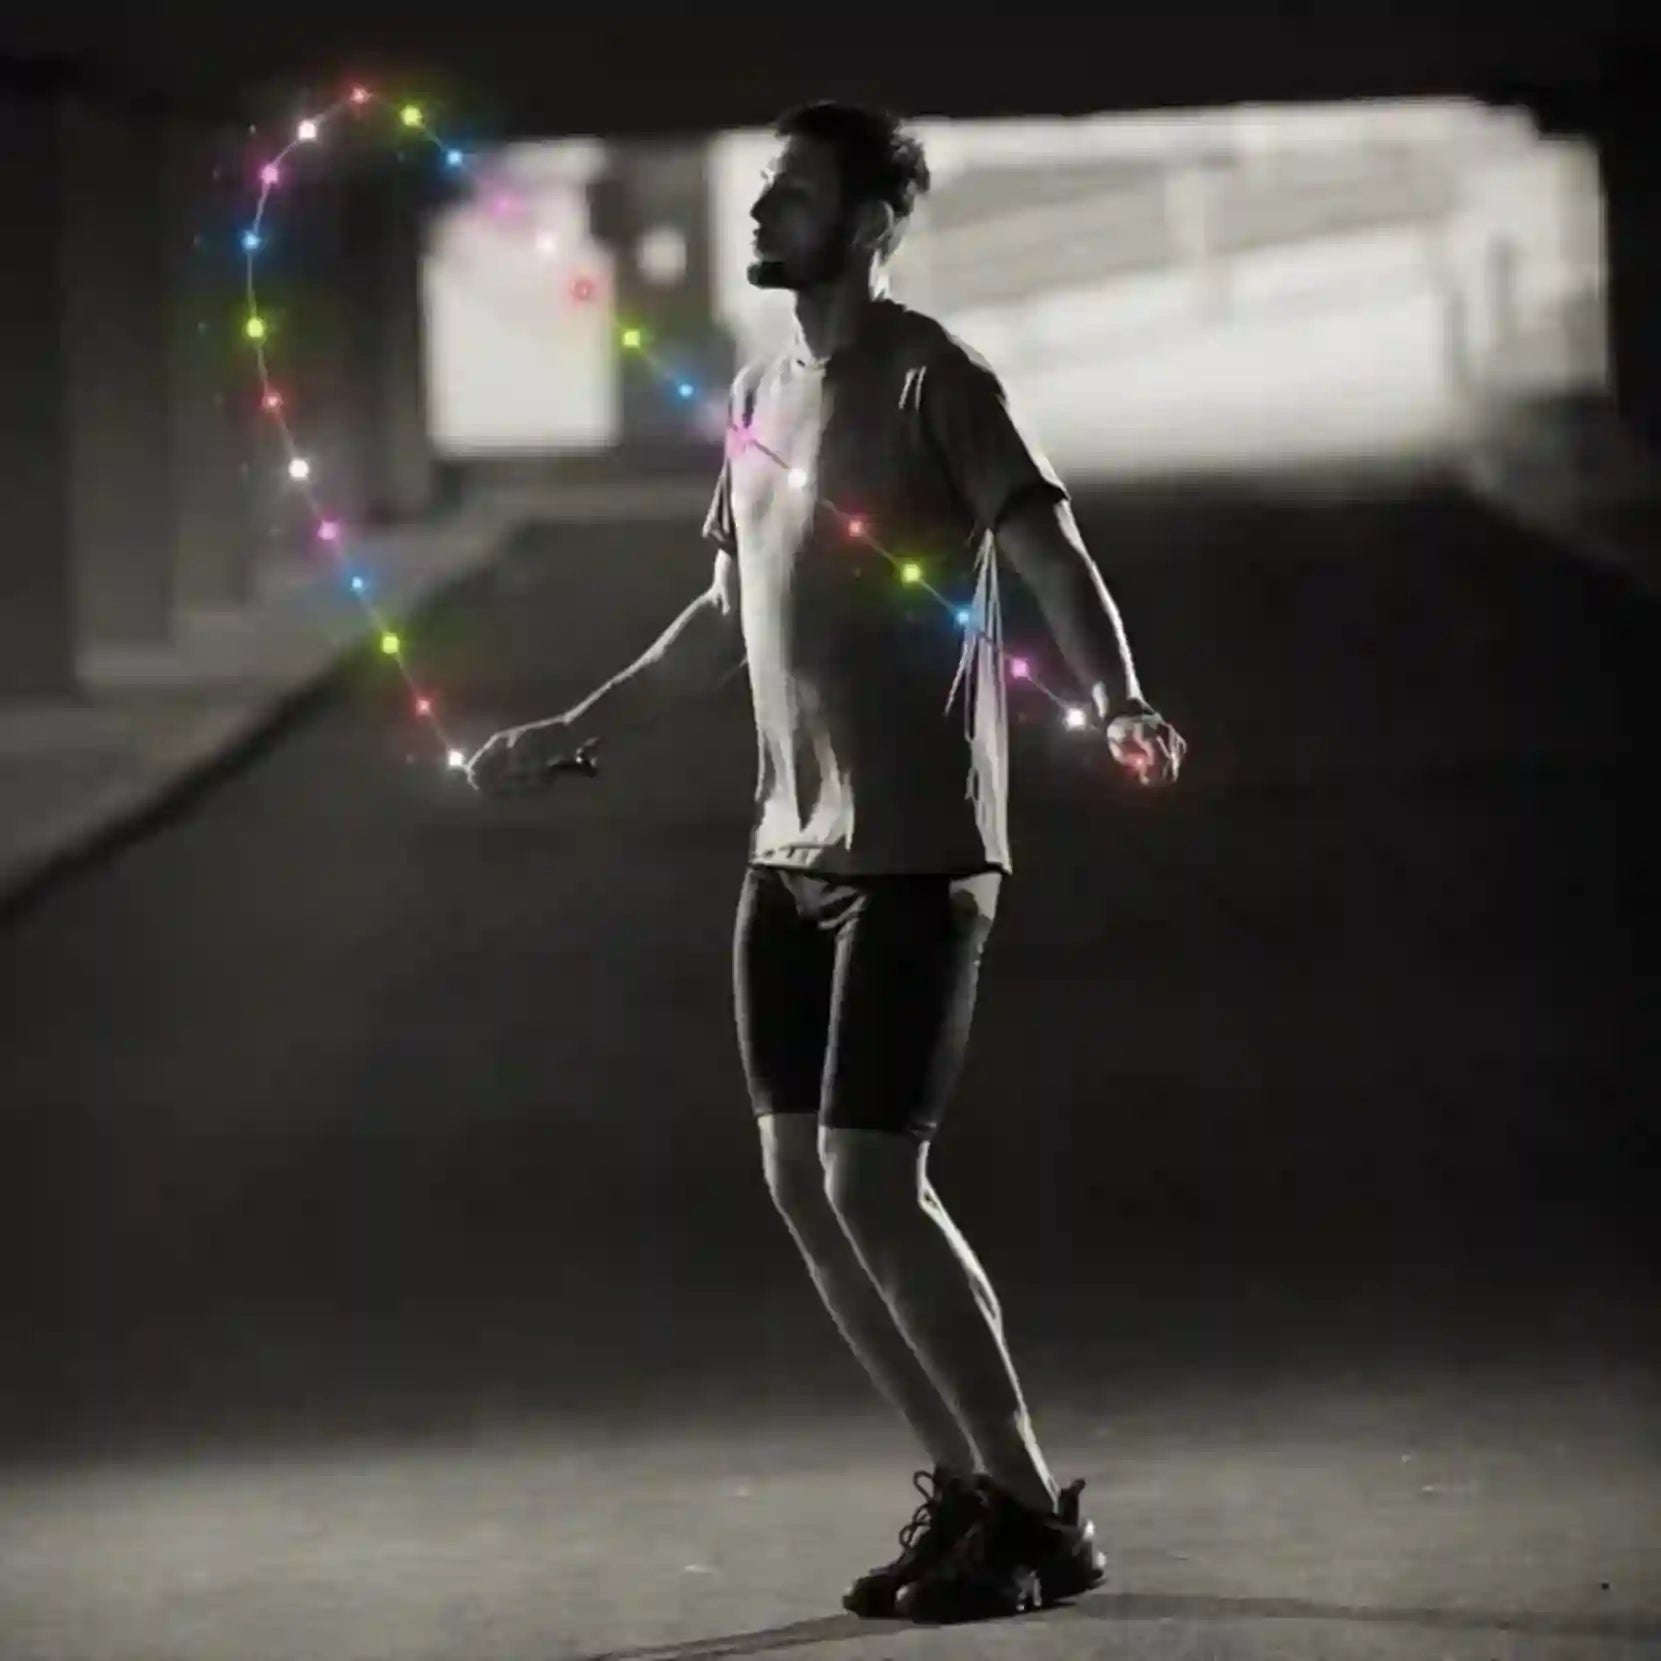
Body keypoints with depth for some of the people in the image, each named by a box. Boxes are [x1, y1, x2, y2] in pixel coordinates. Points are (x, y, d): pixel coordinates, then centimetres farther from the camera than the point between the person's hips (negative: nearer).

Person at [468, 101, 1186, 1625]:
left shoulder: (934, 381, -10)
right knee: (799, 1182, 6)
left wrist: (1120, 706, -38)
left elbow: (1052, 555, -20)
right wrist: (570, 731, 29)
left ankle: (1036, 1513, -3)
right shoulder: (759, 396, 14)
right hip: (791, 852, 8)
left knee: (873, 1184, -13)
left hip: (916, 855, -8)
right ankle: (966, 1486, 16)